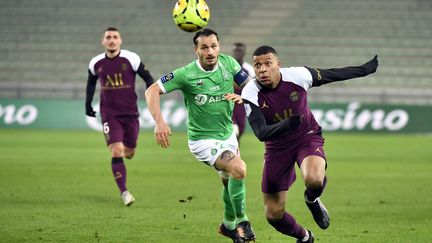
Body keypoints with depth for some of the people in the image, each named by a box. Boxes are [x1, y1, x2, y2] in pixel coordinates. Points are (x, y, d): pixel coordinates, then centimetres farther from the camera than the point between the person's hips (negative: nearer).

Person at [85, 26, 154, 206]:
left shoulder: (131, 59, -9)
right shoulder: (96, 63, -1)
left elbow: (147, 78, -1)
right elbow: (91, 82, 18)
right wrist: (88, 103, 14)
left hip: (130, 113, 0)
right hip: (109, 114, 0)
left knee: (129, 153, 9)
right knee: (116, 152, -15)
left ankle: (126, 150, 48)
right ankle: (124, 192, -11)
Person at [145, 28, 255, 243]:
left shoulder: (228, 63, -8)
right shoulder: (186, 74, -21)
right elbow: (152, 91, -18)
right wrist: (159, 122, -32)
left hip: (227, 134, 6)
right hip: (203, 140, -6)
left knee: (230, 181, 20)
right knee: (238, 169, -26)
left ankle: (228, 225, 45)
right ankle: (241, 221, -8)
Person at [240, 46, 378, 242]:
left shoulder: (298, 76, -21)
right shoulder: (251, 94, -21)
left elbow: (333, 74, -3)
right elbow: (260, 133, -29)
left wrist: (365, 69, 8)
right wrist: (286, 125, -48)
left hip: (308, 137, -1)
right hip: (277, 147, 1)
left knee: (314, 180, -36)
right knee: (273, 215, 2)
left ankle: (312, 200, 3)